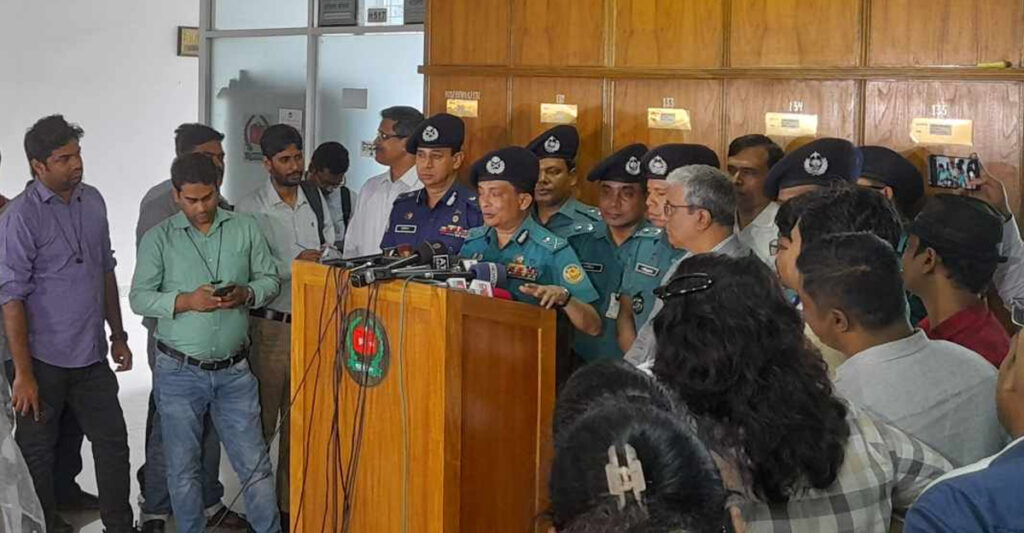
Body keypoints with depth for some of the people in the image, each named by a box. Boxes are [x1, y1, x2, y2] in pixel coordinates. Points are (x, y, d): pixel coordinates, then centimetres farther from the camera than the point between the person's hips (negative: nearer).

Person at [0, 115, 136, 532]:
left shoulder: (92, 201, 5)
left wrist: (118, 335, 16)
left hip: (91, 357, 6)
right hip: (43, 360, -6)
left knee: (113, 441, 9)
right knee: (37, 452, 9)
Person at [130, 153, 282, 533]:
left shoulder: (245, 228, 4)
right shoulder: (158, 238, -2)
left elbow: (270, 280, 6)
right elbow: (139, 298, -5)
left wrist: (246, 294, -14)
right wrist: (186, 301, -19)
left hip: (234, 370, 1)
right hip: (179, 372, -1)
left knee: (255, 464, 4)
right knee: (183, 468, 10)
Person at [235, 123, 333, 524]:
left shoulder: (316, 201, 10)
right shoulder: (251, 209, -6)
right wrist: (293, 265, -19)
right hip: (271, 325, -4)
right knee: (262, 422, 4)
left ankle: (291, 502, 18)